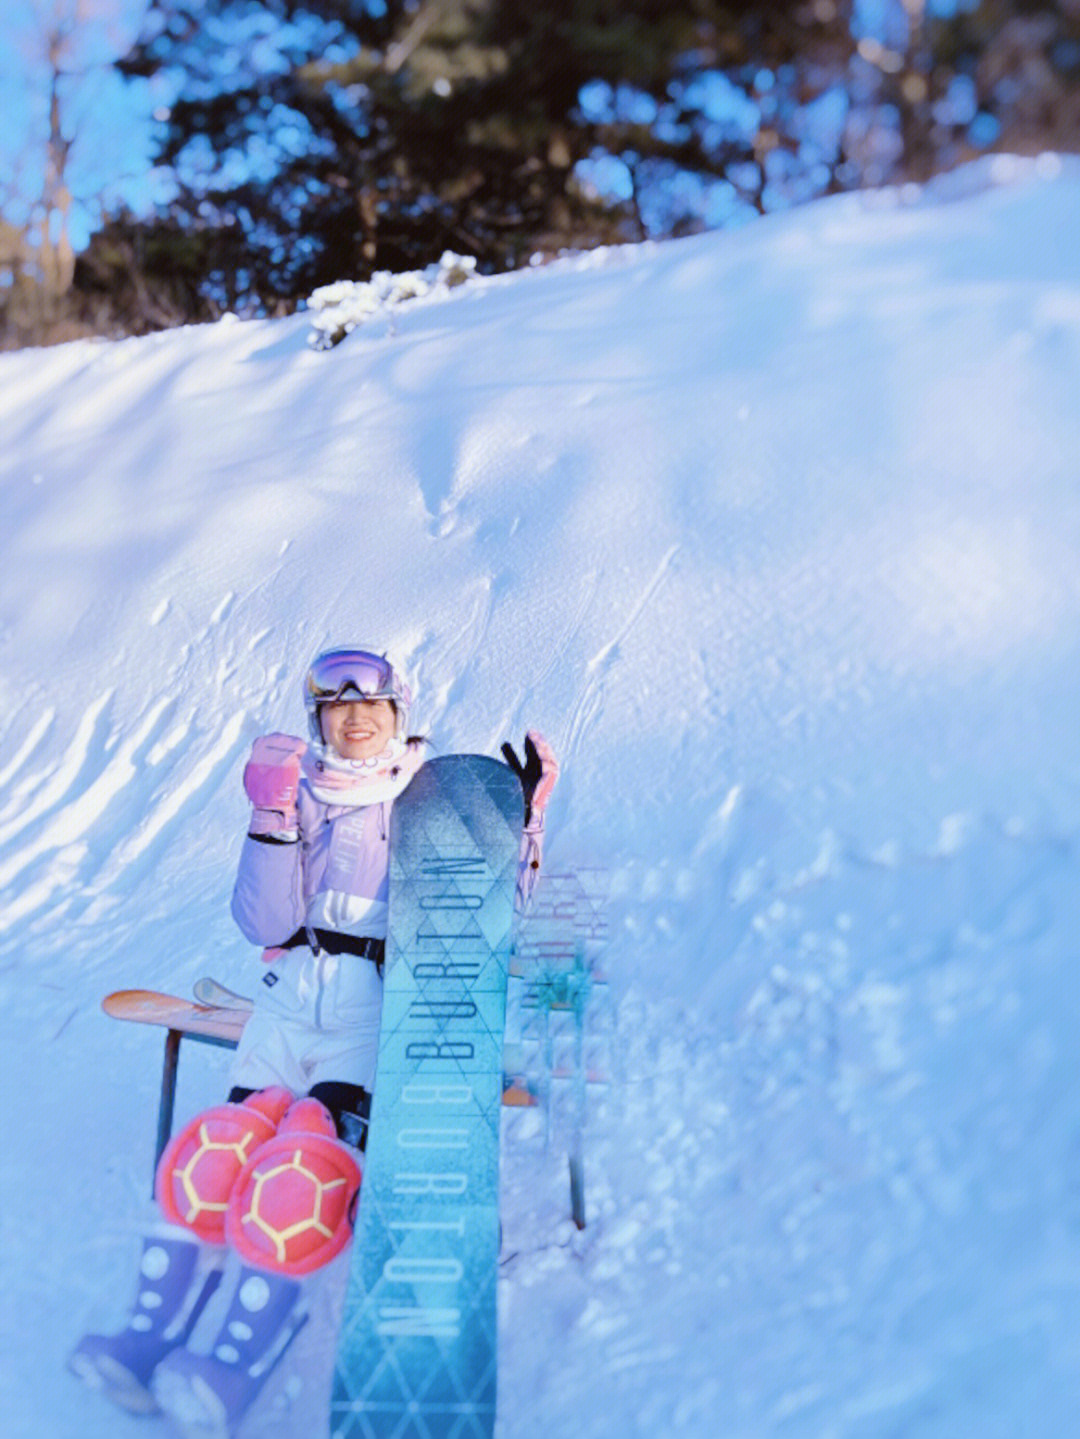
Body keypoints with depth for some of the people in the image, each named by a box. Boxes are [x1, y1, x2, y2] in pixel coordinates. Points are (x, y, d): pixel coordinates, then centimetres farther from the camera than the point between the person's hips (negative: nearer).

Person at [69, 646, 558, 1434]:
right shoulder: (302, 801, 15)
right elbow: (267, 924, 4)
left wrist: (522, 814, -3)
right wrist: (273, 818, -8)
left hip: (382, 1013, -3)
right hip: (290, 1004, 3)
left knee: (306, 1170, -24)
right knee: (212, 1157, -16)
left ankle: (235, 1374, -27)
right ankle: (147, 1342, -14)